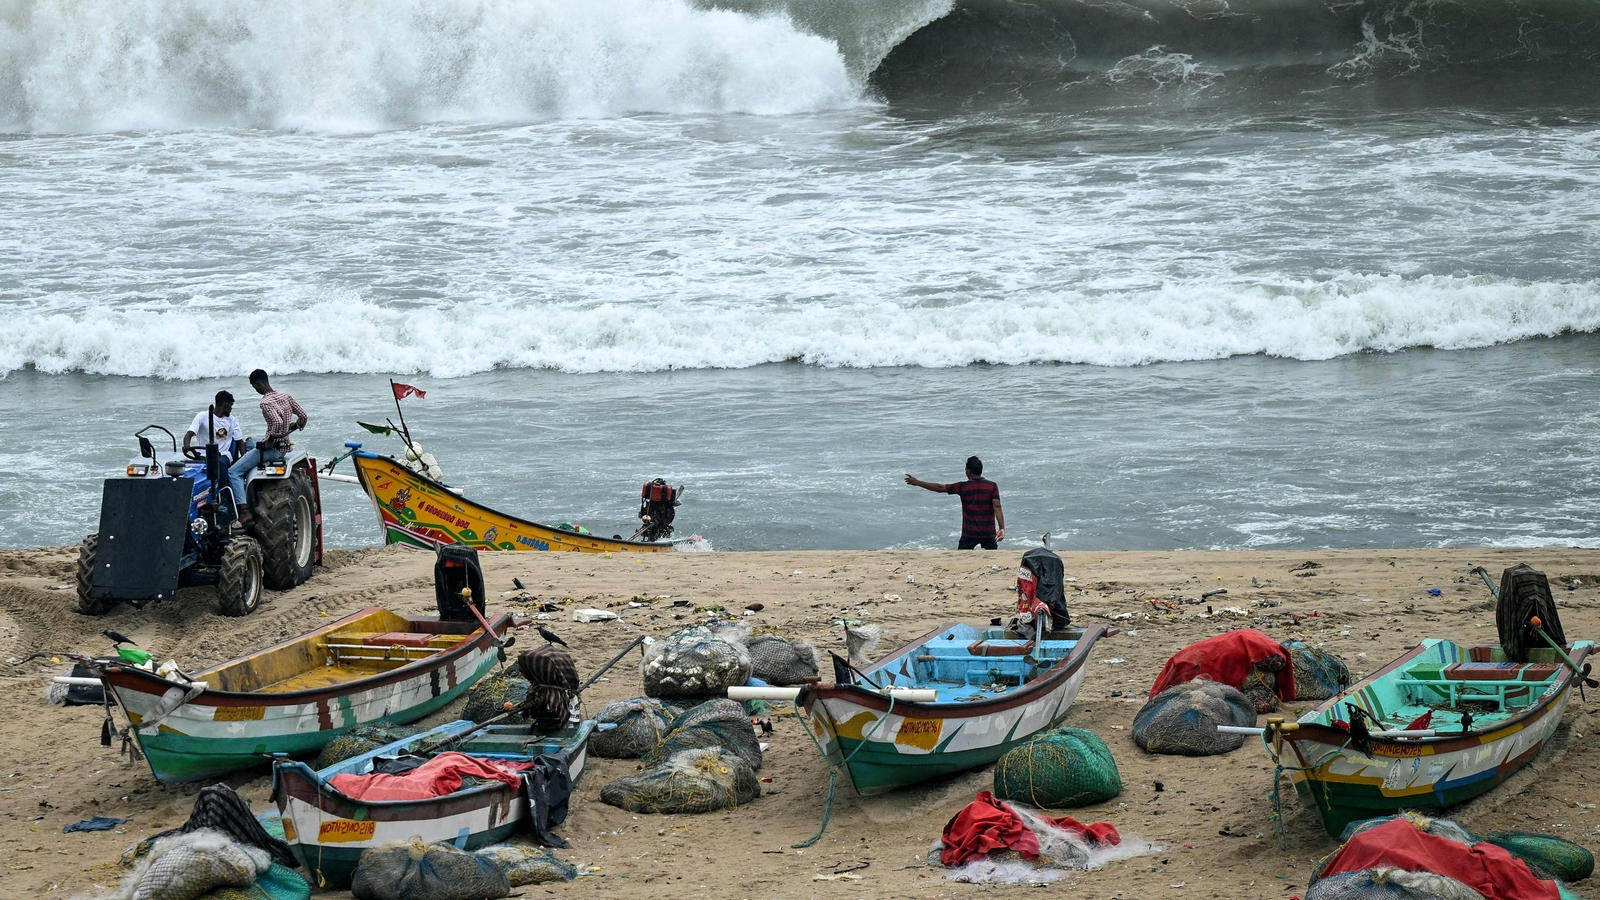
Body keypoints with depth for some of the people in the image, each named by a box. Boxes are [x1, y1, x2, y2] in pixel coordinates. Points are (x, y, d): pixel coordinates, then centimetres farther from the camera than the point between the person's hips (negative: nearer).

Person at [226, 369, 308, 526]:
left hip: (272, 448, -9)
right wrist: (293, 427, 23)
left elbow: (278, 423, -33)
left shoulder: (266, 403, -20)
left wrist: (270, 440, -19)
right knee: (248, 443, 36)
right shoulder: (285, 397, 6)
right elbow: (303, 416, 10)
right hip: (284, 444, 9)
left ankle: (244, 512, -26)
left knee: (233, 472, -11)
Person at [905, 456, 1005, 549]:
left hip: (969, 533, -1)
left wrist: (917, 483, 13)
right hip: (989, 533, 1)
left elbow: (939, 488, 3)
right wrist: (1002, 528, -17)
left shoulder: (963, 487, -2)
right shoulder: (992, 486, -2)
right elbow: (997, 507, -12)